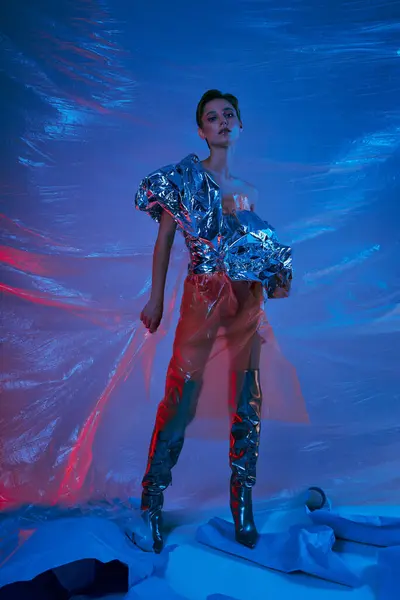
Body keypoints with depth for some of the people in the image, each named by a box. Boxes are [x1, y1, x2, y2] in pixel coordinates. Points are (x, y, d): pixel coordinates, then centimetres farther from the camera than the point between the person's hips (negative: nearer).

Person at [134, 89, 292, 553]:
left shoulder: (248, 192, 21)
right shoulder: (185, 176, 7)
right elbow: (164, 239, 2)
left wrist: (276, 279, 2)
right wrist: (156, 297, -5)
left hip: (248, 298, 5)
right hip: (202, 295, -5)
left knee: (247, 402, 4)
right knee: (180, 397, -7)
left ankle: (242, 505, 14)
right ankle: (151, 504, 5)